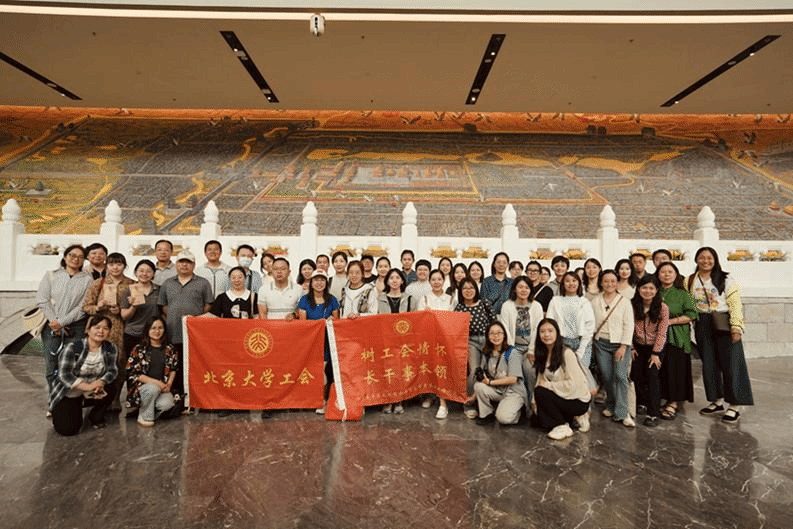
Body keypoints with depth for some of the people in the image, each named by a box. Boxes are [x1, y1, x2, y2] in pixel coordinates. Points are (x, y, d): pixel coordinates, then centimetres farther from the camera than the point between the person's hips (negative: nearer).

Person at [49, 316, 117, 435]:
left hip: (91, 394, 3)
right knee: (68, 429, -16)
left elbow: (112, 370, -9)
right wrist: (86, 386, -33)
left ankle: (95, 418, 5)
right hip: (68, 394, -3)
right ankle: (59, 414, 22)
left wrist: (100, 382, -30)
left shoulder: (110, 348, -6)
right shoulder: (73, 348, -18)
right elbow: (64, 374, -22)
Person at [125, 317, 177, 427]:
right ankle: (144, 417, -10)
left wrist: (169, 384, -4)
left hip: (162, 388, 2)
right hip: (141, 386, -1)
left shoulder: (169, 350, 8)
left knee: (167, 404, -29)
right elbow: (132, 373, -7)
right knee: (153, 389, -35)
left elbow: (173, 369, 16)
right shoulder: (139, 349, -2)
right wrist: (156, 382, -17)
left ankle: (153, 414, 6)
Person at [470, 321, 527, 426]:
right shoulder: (486, 354, 4)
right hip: (496, 391, 5)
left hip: (514, 392, -4)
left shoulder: (512, 353, -12)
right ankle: (487, 414, -2)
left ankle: (517, 409, 7)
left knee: (503, 418, -28)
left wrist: (490, 382, -16)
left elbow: (513, 379, -17)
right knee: (478, 386, -24)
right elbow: (482, 378, 7)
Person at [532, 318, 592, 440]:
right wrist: (534, 400, -12)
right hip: (561, 396, 8)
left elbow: (573, 384, -25)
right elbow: (541, 380, 1)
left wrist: (548, 385, -19)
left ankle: (562, 426, -8)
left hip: (578, 400, -8)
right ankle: (575, 417, 15)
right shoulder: (543, 354, 4)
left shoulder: (567, 353, -20)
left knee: (541, 393, -24)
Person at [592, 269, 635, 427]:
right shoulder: (595, 301, 6)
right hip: (601, 344, 2)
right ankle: (611, 406, 24)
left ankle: (621, 413, -6)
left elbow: (629, 326, -4)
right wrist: (591, 343, 2)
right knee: (607, 377, 4)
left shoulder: (624, 302, -1)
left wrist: (623, 347, -10)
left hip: (620, 344, -2)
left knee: (620, 376, -13)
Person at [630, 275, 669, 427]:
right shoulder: (633, 305, -10)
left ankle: (653, 413, -4)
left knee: (652, 376, -10)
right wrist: (631, 347, -3)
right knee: (636, 374, 5)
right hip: (638, 346, 3)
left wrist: (656, 353, -12)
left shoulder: (662, 308, -15)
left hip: (655, 346, -3)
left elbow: (662, 332, -12)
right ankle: (642, 403, 30)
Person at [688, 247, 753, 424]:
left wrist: (736, 327, -16)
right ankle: (716, 401, 22)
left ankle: (735, 405, 5)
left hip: (723, 324, -4)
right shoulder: (690, 281, 8)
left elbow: (735, 304, -9)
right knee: (708, 364, 9)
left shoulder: (725, 279, -3)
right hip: (703, 326, 4)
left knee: (731, 363, -4)